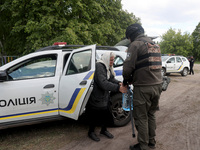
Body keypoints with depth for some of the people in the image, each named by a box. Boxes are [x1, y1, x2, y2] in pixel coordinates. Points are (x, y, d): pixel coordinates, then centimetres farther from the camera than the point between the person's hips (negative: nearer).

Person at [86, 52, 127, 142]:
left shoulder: (108, 67, 6)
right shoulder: (99, 66, -25)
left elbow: (112, 78, 5)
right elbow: (103, 83, -35)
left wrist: (119, 83, -16)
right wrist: (118, 88, -39)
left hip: (104, 96, 9)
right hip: (96, 96, -9)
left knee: (105, 113, 16)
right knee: (95, 115, 4)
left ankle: (104, 130, 38)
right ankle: (91, 132, 28)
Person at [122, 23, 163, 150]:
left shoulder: (136, 44, -7)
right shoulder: (154, 44, 19)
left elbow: (128, 67, -15)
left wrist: (126, 80, 6)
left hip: (143, 87, -8)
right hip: (157, 85, 9)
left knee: (141, 117, 5)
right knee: (151, 114, 20)